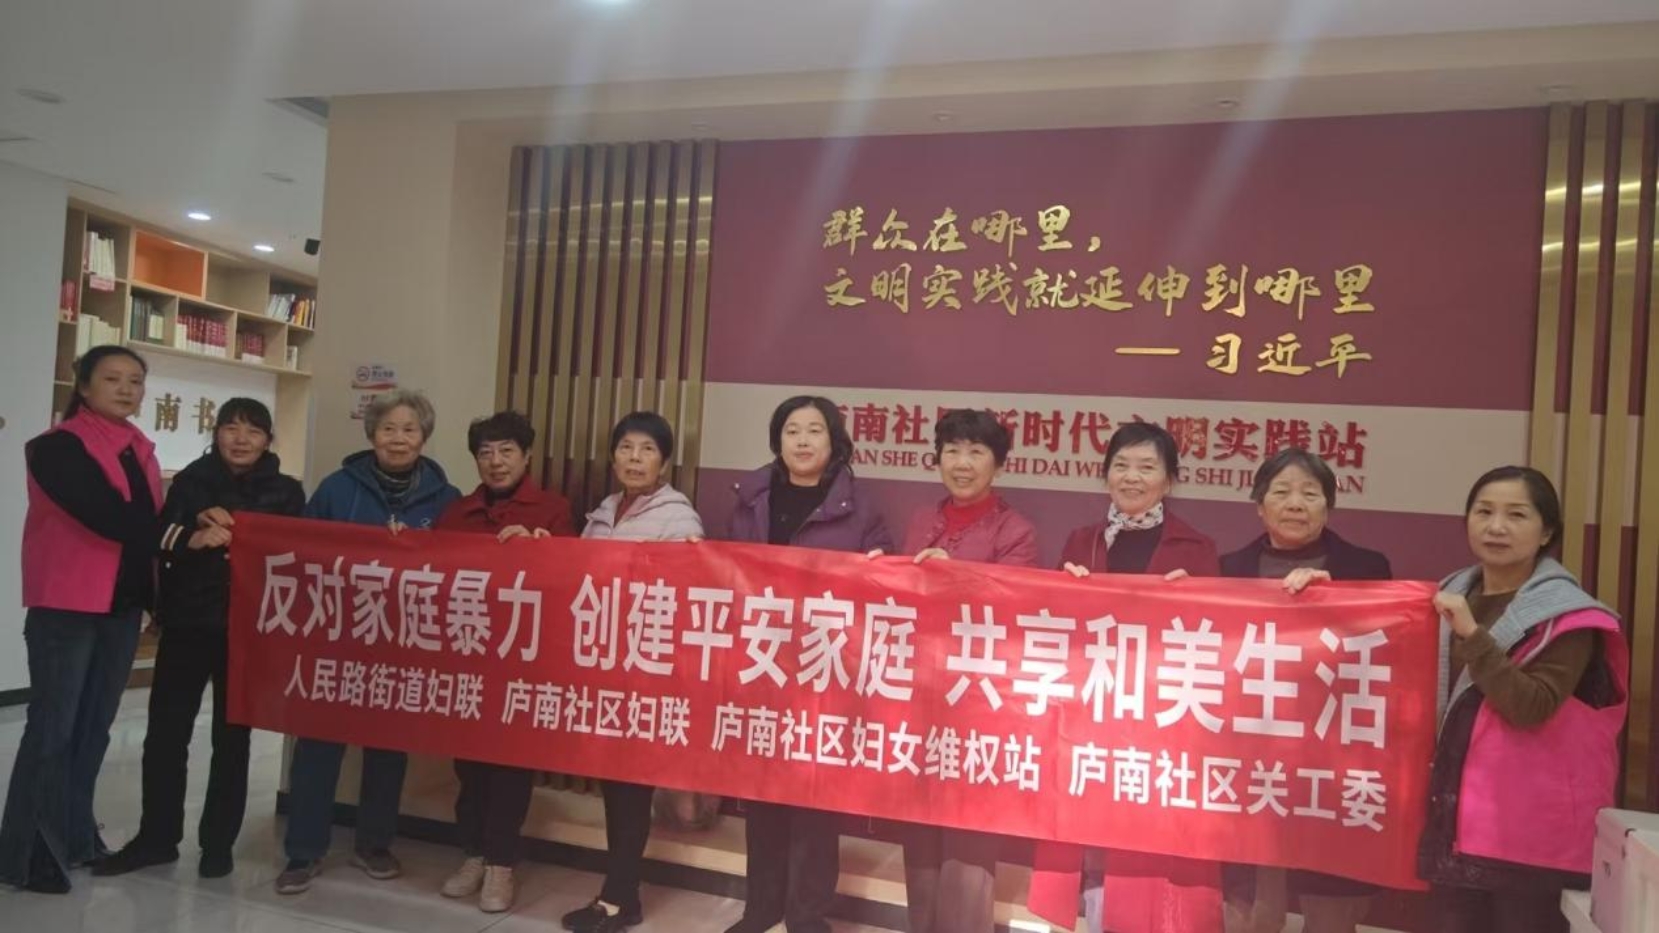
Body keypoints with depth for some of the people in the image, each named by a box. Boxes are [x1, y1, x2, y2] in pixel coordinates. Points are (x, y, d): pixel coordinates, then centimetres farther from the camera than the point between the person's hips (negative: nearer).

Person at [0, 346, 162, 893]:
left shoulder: (141, 453, 14)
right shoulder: (57, 448, -7)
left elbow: (153, 521, 11)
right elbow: (104, 516, -20)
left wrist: (156, 591, -4)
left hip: (124, 604, 6)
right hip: (67, 604, -6)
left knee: (94, 726, 12)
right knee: (53, 725, -2)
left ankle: (74, 834, 23)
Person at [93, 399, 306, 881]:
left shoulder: (286, 492, 1)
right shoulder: (191, 480, 5)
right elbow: (159, 539, -3)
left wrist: (235, 532, -16)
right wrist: (195, 538, -23)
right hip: (186, 624, 2)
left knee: (232, 738, 8)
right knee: (165, 732, 6)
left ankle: (218, 843, 19)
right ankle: (156, 837, 22)